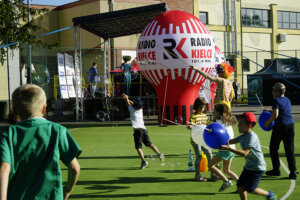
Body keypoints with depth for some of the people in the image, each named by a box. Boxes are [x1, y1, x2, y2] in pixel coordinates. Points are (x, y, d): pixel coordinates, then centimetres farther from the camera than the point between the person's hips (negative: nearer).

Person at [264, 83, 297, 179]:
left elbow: (275, 115, -20)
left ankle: (276, 170, 17)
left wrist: (267, 122, -6)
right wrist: (270, 111, 27)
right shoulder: (287, 100, 13)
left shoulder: (276, 100, -10)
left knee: (273, 148, 11)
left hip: (280, 126, -6)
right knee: (290, 150, 6)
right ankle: (293, 172, 0)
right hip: (290, 125, 7)